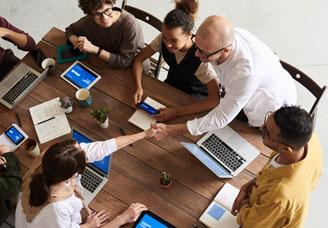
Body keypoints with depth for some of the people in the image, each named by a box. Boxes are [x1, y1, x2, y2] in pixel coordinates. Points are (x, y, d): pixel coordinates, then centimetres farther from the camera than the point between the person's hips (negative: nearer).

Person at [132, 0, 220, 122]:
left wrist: (176, 112, -44)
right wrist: (138, 87, -26)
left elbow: (214, 100, -39)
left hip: (197, 95, -4)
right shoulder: (162, 39, -21)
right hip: (171, 85, 4)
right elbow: (138, 59, -8)